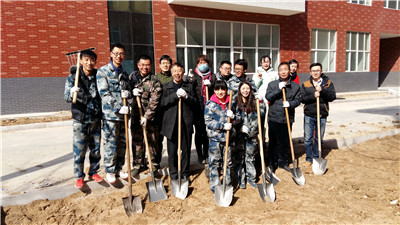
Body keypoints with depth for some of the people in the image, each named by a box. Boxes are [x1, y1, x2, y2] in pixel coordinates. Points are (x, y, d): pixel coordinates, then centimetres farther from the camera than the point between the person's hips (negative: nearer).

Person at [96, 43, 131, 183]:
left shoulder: (124, 73, 16)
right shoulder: (103, 71, -2)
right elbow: (104, 93, -11)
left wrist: (128, 93, -6)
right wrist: (118, 108, -19)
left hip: (123, 113, 6)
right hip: (110, 114, -5)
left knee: (122, 144, 11)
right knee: (110, 144, 0)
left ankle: (119, 168, 25)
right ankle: (109, 171, 15)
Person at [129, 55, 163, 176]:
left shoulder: (155, 81, -9)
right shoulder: (132, 76, 6)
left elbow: (154, 102, -13)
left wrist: (147, 117, -19)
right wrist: (132, 91, -8)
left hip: (150, 116, -4)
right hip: (136, 114, 4)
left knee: (153, 141, 5)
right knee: (137, 140, 9)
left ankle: (155, 164, 21)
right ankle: (138, 165, 23)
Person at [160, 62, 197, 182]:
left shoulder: (188, 86, 11)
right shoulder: (166, 87, 7)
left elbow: (195, 102, 6)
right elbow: (162, 103, -6)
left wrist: (186, 96, -12)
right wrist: (176, 95, -16)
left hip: (186, 122, 1)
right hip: (171, 122, -1)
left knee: (186, 149, 9)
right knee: (172, 150, 5)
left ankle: (185, 172, 24)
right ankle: (173, 174, 20)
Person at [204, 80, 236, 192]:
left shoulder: (230, 103, 6)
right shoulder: (210, 104, -6)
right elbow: (208, 121, -11)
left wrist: (233, 116, -11)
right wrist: (223, 125, -20)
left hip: (228, 137, 4)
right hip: (215, 138, -3)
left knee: (228, 162, 14)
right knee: (214, 163, 4)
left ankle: (227, 184, 30)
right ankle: (215, 186, 18)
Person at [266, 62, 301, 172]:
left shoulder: (295, 86, 7)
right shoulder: (272, 84, 4)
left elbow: (298, 100, 2)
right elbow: (268, 97, -8)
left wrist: (290, 103, -17)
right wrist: (278, 89, -18)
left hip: (287, 118, 2)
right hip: (274, 118, -1)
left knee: (285, 142, 10)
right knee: (273, 142, 5)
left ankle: (283, 162, 27)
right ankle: (272, 163, 18)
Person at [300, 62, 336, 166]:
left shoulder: (328, 83, 4)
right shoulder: (305, 84, 4)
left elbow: (332, 97, -7)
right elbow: (302, 98, -6)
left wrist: (322, 90, -19)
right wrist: (313, 96, -21)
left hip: (322, 116, 0)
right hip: (309, 116, 0)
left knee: (319, 138, 10)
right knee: (308, 138, 4)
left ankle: (317, 158, 25)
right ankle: (309, 159, 17)